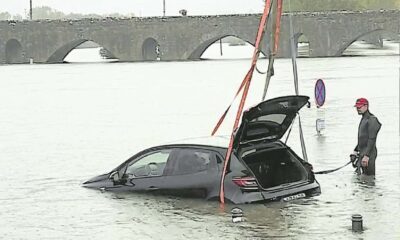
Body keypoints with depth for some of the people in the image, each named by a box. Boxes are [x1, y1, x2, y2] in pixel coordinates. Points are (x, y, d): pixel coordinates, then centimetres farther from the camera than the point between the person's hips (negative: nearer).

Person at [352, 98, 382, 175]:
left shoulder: (372, 120, -14)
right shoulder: (363, 119, 18)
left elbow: (372, 140, -20)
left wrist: (366, 155, -24)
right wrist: (356, 150, 22)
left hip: (369, 155, -10)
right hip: (362, 153, 10)